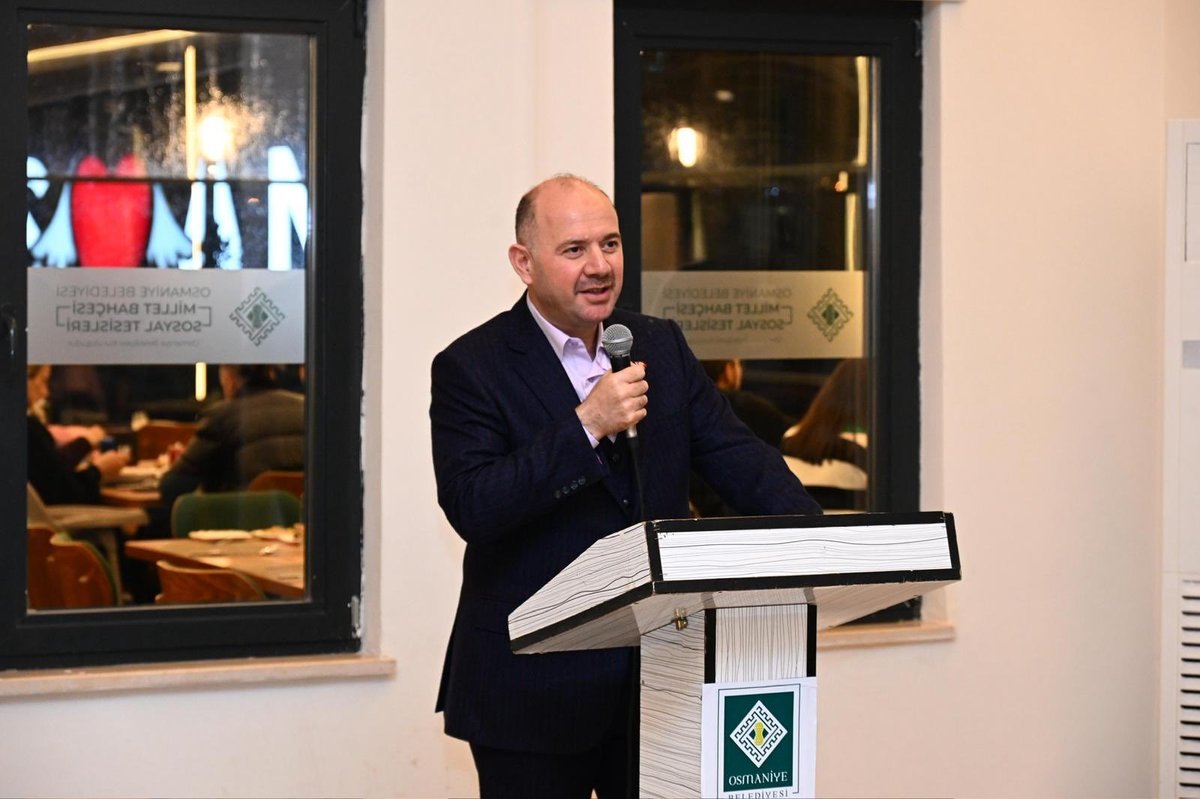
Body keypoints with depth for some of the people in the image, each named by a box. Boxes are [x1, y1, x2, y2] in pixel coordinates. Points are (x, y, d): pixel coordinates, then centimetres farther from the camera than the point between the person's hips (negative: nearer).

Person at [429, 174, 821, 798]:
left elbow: (735, 456, 2)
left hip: (657, 679, 5)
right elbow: (470, 507, -18)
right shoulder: (472, 367, -7)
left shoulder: (662, 346, 9)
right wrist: (586, 425, -25)